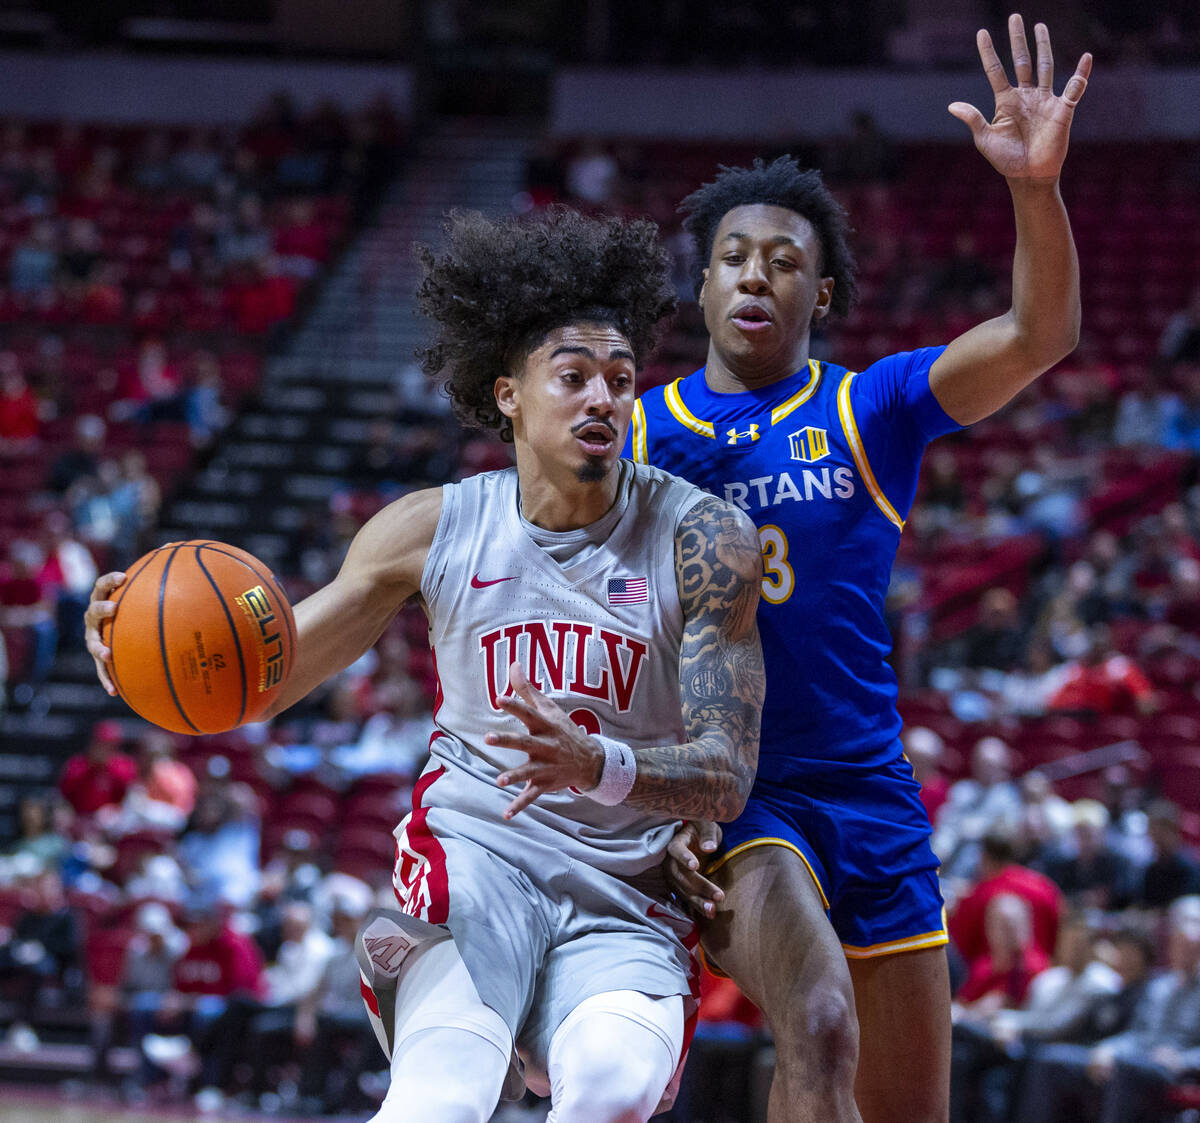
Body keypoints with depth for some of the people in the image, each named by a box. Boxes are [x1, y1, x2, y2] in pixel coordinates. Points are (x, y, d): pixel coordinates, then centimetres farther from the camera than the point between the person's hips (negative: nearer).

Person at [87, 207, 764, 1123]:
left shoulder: (703, 538, -5)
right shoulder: (435, 529, 1)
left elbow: (726, 776, -10)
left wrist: (597, 765, -31)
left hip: (625, 898, 0)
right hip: (472, 851, 0)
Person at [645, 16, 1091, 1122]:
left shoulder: (871, 409, 3)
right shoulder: (638, 434, 4)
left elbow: (1039, 336, -12)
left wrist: (1037, 187, -30)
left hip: (869, 792, 2)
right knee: (818, 1029, -30)